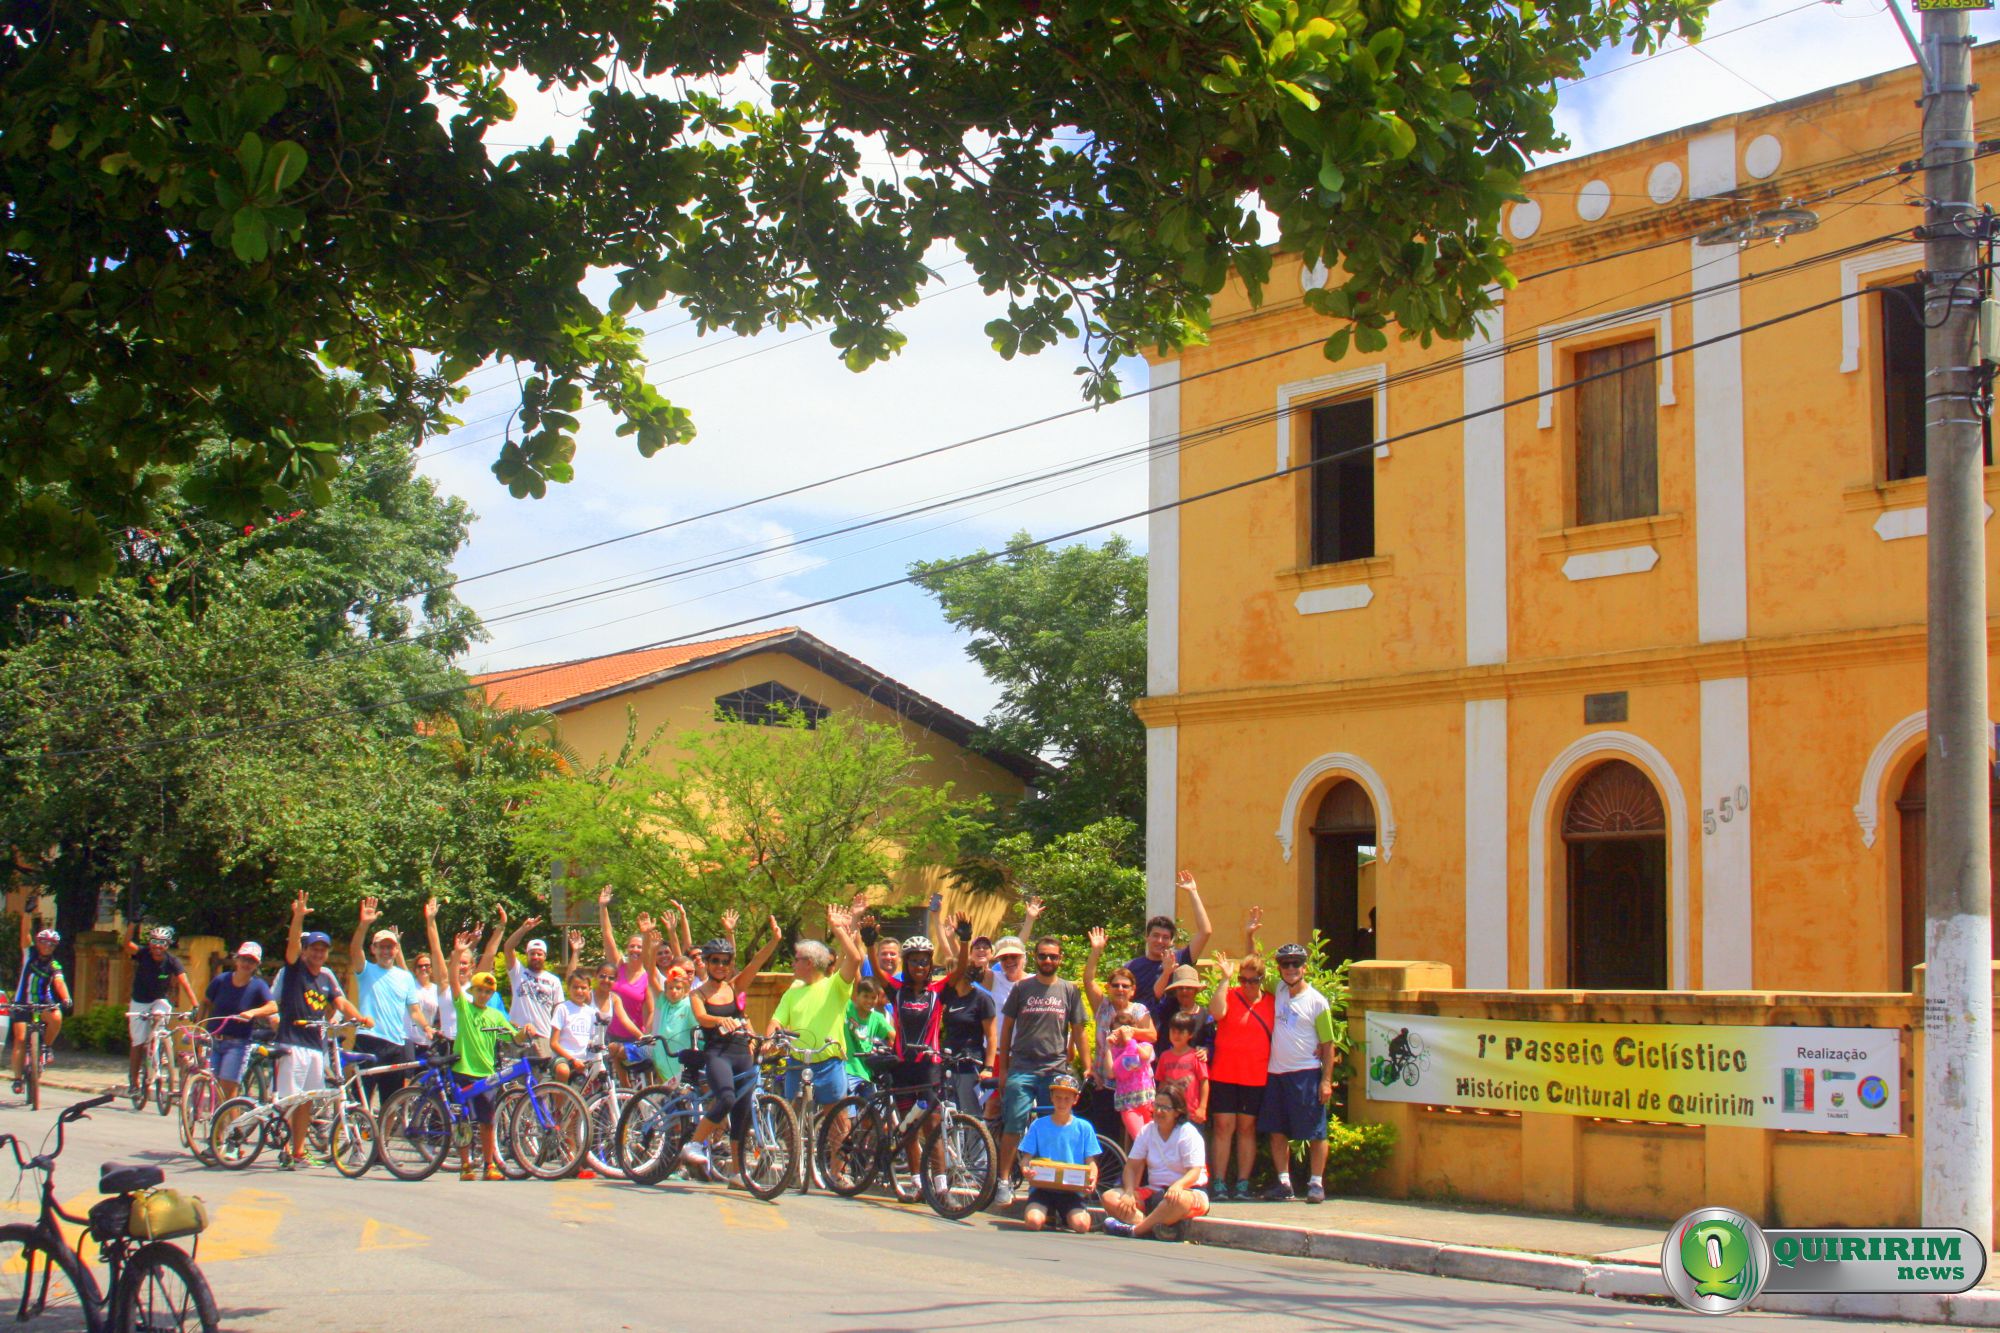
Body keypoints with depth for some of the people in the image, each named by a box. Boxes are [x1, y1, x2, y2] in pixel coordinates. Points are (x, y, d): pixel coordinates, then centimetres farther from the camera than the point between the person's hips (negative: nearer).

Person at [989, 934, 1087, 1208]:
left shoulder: (1070, 991, 8)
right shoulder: (1021, 989, 6)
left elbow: (1077, 1031, 11)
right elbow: (1007, 1028, 10)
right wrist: (1002, 1068, 6)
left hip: (1056, 1070, 1)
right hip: (1021, 1069, -1)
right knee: (1013, 1127, -6)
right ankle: (1004, 1182, -1)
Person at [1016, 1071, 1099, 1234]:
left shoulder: (1084, 1127, 6)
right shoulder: (1039, 1125, 5)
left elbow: (1091, 1162, 5)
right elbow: (1027, 1158, 3)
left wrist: (1092, 1181, -17)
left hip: (1071, 1190, 0)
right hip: (1042, 1187, 0)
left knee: (1081, 1225, -26)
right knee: (1034, 1222, -28)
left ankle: (1066, 1214, 10)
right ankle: (1047, 1212, 9)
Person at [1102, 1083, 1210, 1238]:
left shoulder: (1189, 1134, -7)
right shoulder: (1147, 1131, 7)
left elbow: (1194, 1172, -16)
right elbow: (1132, 1166, 4)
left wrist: (1178, 1186, -38)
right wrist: (1129, 1192, -16)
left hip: (1188, 1191, -5)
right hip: (1154, 1193, 5)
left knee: (1180, 1199, -42)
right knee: (1109, 1198, -16)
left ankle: (1134, 1229, -39)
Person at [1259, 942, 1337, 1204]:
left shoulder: (1317, 1001, -4)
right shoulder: (1278, 991, 8)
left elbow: (1328, 1045, -3)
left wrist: (1326, 1080, -10)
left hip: (1306, 1074, -5)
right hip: (1276, 1072, 5)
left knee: (1315, 1132, -1)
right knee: (1277, 1131, 6)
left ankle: (1317, 1183, 5)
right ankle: (1283, 1183, 12)